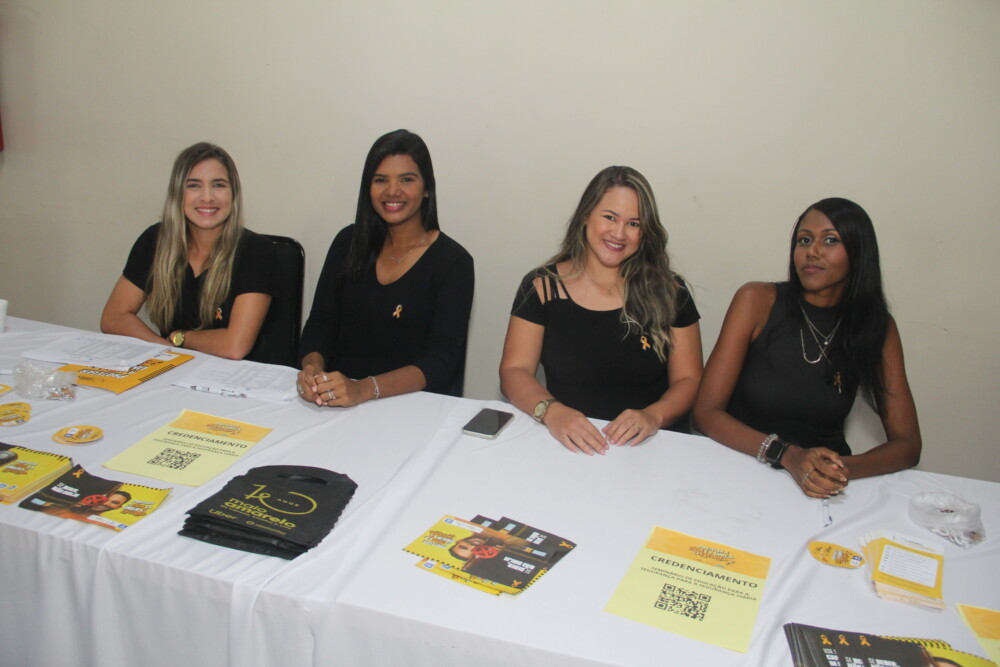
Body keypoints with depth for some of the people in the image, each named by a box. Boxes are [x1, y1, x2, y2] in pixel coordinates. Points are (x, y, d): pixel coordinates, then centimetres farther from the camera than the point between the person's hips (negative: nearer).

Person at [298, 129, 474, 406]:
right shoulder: (348, 243, 10)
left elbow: (443, 359, -12)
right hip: (336, 406, 3)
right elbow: (319, 323, 8)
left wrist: (364, 389, -26)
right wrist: (312, 369, -15)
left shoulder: (452, 262, -3)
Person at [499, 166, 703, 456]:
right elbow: (514, 372, 0)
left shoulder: (669, 292, 4)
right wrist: (550, 410, -20)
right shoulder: (542, 287, 3)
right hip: (566, 445, 0)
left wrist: (653, 416, -15)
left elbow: (688, 381, 5)